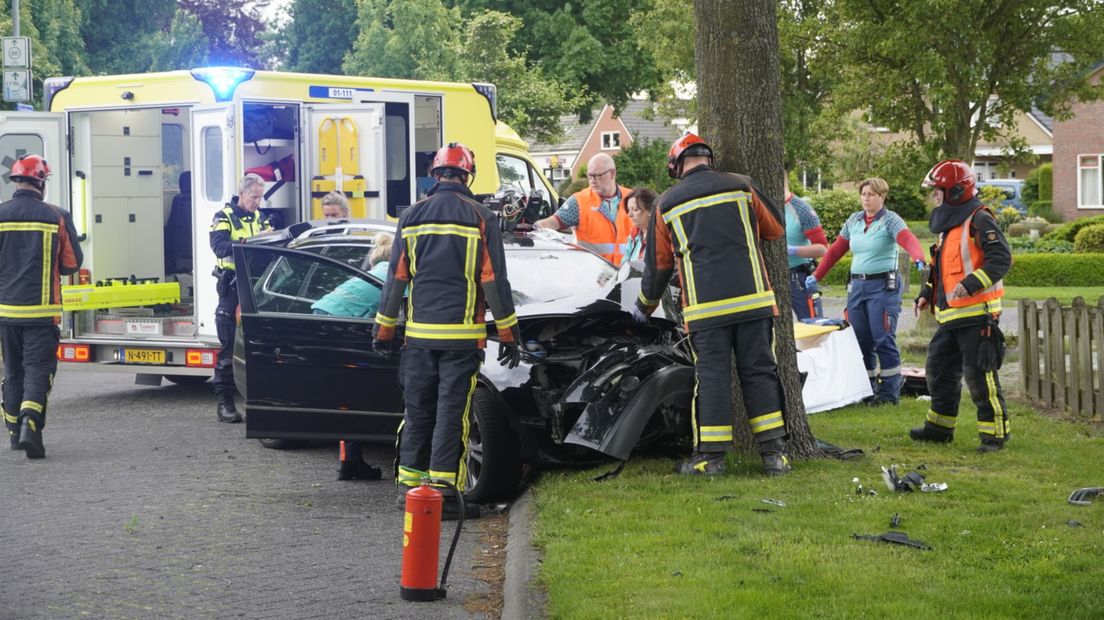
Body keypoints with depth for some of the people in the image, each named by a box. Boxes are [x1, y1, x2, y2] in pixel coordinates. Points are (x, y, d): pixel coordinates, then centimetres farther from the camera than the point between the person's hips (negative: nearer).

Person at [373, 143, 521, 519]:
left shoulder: (412, 217, 6)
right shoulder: (480, 218, -3)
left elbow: (396, 278, 8)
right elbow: (494, 281, -3)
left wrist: (384, 329, 15)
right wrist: (508, 333, 3)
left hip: (419, 333, 3)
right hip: (462, 336, -3)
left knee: (417, 410, 13)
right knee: (452, 413, -2)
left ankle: (410, 483, 17)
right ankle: (445, 489, -4)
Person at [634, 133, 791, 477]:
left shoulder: (666, 204, 10)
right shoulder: (741, 186, 8)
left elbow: (657, 263, 18)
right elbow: (776, 227, 20)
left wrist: (645, 306, 33)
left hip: (705, 307, -1)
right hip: (753, 299, 1)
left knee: (711, 377, 3)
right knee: (759, 372, 5)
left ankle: (710, 455, 3)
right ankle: (774, 453, 3)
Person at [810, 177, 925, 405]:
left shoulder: (890, 220, -6)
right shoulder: (854, 221, 13)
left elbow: (908, 239, -24)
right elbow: (835, 250, 18)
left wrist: (918, 258, -44)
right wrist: (816, 276, 16)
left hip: (883, 285, -6)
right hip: (857, 285, 6)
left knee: (883, 339, -9)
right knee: (861, 340, 6)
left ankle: (890, 392, -3)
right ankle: (866, 391, 13)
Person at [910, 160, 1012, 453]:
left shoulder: (979, 220, -12)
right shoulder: (948, 225, 19)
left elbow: (1001, 258, -21)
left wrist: (971, 284, -29)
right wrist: (926, 294, 17)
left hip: (977, 313, -10)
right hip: (951, 316, 10)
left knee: (979, 374, -10)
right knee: (940, 368, 16)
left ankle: (996, 431, -2)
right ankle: (939, 427, 28)